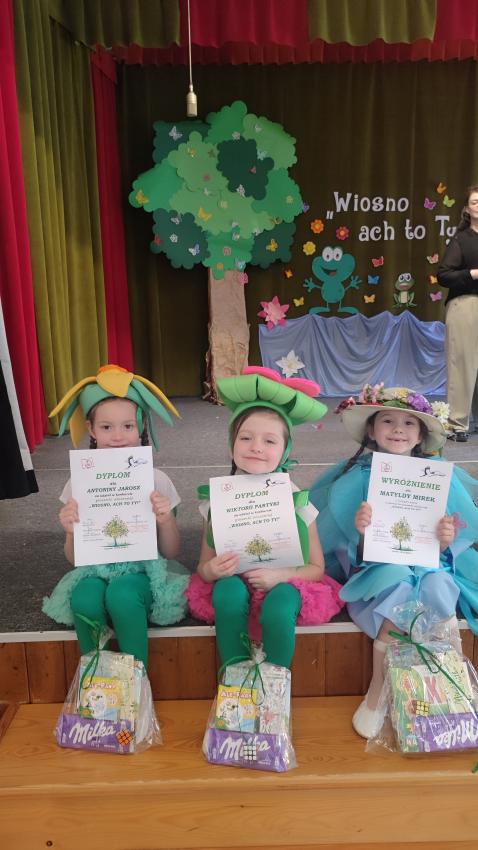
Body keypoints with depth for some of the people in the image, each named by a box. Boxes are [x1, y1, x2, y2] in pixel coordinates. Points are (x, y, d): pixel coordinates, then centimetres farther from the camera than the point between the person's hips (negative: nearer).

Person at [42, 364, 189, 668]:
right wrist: (71, 532, -17)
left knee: (122, 594, -34)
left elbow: (172, 553, 1)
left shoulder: (157, 480, -4)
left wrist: (167, 520, -20)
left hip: (144, 570, -1)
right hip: (97, 570, 2)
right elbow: (75, 558, 5)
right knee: (84, 598, -31)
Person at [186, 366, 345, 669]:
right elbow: (203, 566, 2)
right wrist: (211, 570, -23)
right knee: (229, 589, -32)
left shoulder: (296, 500, -8)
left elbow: (316, 568, -2)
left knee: (278, 606, -33)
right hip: (233, 584, 1)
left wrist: (280, 575, -21)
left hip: (283, 585, -1)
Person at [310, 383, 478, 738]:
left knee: (436, 589, -30)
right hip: (377, 567, -1)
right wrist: (361, 532, -26)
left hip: (427, 565, 2)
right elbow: (356, 551, -4)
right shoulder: (358, 478, -3)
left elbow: (448, 546, 5)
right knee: (399, 589, -32)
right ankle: (378, 691, -12)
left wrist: (446, 541, -18)